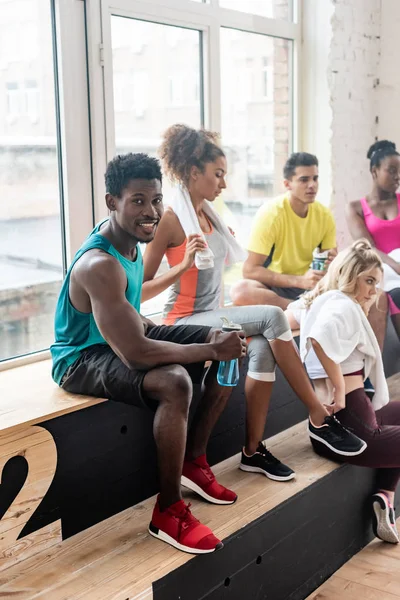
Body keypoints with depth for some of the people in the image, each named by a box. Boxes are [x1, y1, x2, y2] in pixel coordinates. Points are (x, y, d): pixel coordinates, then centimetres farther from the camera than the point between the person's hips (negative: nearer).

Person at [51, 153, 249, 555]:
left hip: (123, 337, 10)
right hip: (82, 359, -10)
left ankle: (193, 461, 14)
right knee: (173, 381, -37)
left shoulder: (128, 239, 0)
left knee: (228, 343, 5)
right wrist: (211, 350, -27)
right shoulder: (99, 265, -30)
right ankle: (168, 513, -19)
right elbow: (135, 353, -35)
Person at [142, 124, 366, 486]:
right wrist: (184, 265, -24)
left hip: (213, 315, 7)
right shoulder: (170, 219, -12)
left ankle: (254, 450, -14)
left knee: (262, 348, -24)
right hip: (186, 322, -7)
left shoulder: (208, 213, 12)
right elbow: (140, 291, -15)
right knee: (272, 317, -23)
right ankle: (319, 418, -13)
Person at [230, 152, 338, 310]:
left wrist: (333, 262, -16)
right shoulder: (271, 213, -13)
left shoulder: (324, 215, 0)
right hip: (274, 287, -3)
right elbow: (250, 270, -18)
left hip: (308, 286, 3)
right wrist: (300, 280, -27)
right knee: (240, 290, -36)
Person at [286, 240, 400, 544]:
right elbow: (319, 338, -34)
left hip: (329, 422, 10)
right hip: (350, 423, -10)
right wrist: (340, 388, -25)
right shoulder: (344, 306, -15)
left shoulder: (318, 301, 13)